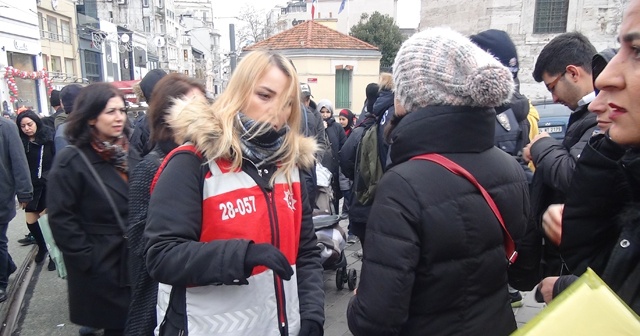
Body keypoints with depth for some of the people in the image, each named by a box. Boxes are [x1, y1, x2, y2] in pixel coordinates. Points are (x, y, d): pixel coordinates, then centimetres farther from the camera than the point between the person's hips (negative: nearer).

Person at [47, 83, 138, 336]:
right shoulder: (71, 161, -11)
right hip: (100, 266, -5)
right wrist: (87, 260, -14)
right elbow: (61, 220, -13)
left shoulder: (130, 155, 7)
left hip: (135, 260, 5)